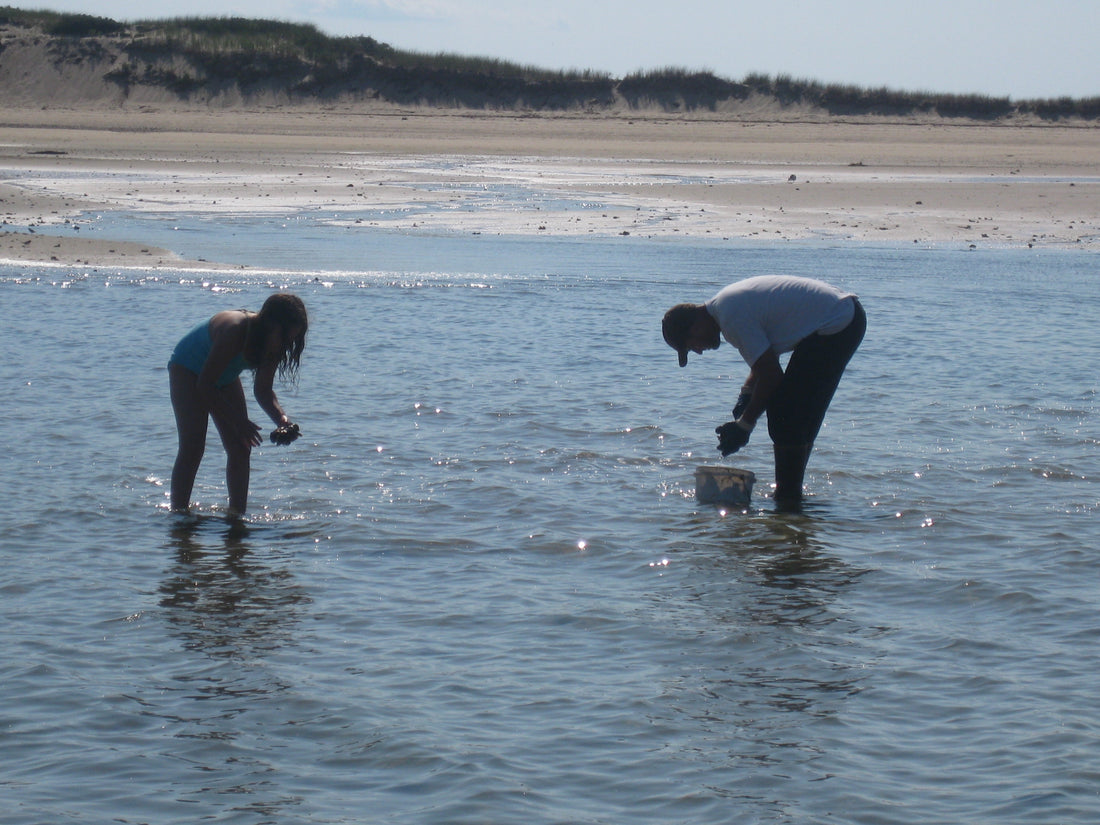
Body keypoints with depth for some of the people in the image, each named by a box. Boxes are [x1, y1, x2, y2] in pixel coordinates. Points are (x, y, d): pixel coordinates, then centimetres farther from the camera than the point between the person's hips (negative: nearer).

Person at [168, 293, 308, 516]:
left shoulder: (272, 343, -17)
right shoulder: (235, 330, -38)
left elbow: (263, 390, -7)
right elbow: (205, 384, -32)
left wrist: (281, 419, -26)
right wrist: (238, 421, -33)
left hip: (225, 377, 7)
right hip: (188, 371, -7)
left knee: (240, 448, -2)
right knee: (192, 447, -17)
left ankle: (237, 514, 3)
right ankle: (178, 514, -14)